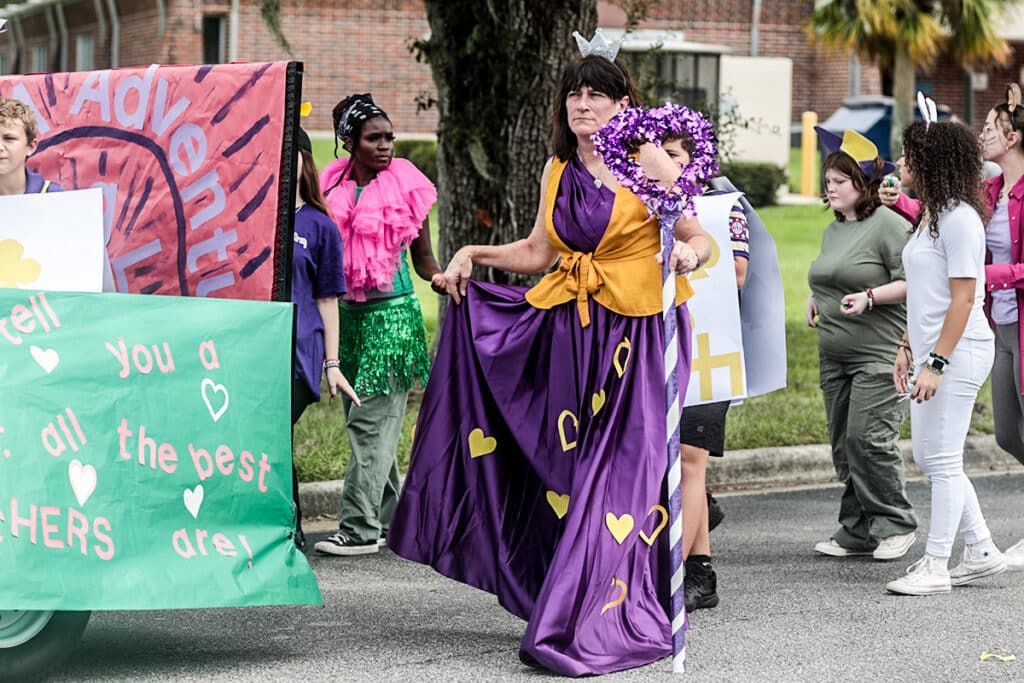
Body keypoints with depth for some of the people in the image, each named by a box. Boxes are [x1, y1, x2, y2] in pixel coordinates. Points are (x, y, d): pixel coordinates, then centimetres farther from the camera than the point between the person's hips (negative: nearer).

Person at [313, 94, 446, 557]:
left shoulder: (405, 185, -2)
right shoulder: (332, 186, 5)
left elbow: (421, 255, 3)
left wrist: (439, 277, -16)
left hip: (391, 313, -5)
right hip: (346, 311, 5)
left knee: (371, 421, -10)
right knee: (360, 421, 10)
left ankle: (359, 528, -10)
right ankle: (387, 519, 21)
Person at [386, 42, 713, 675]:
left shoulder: (649, 161, -3)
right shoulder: (559, 170, 13)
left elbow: (701, 239, -4)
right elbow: (539, 252, 22)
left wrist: (688, 254, -25)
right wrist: (474, 253, 12)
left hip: (637, 336, -5)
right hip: (569, 334, 5)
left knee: (621, 473, -7)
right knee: (566, 471, 3)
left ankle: (604, 625, -4)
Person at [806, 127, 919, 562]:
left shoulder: (888, 225, -10)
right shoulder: (834, 229, 17)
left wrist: (869, 297, -21)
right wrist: (816, 298, 13)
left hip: (879, 354, -9)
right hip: (834, 354, 9)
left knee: (867, 438, -14)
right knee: (844, 445, 7)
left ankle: (895, 524, 1)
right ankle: (857, 531, 14)